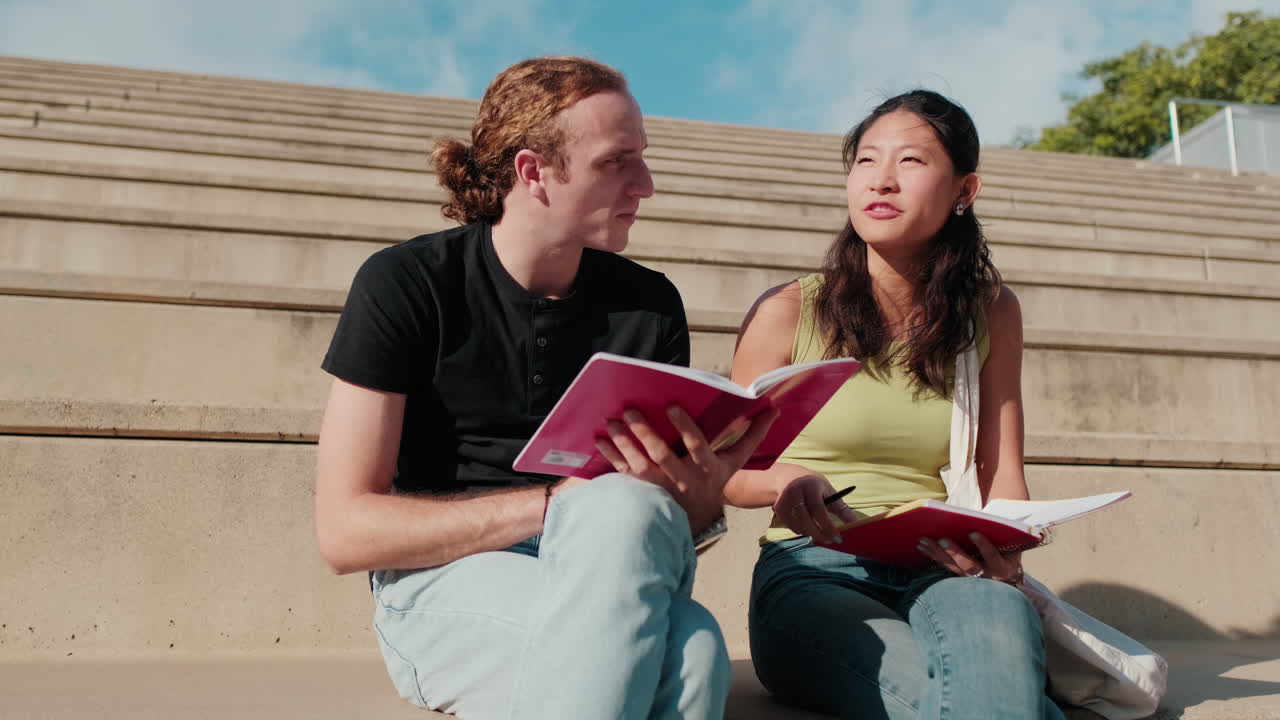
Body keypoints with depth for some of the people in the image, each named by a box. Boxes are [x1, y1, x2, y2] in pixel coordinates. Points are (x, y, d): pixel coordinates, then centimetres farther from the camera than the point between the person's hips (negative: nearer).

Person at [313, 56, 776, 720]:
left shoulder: (650, 304, 5)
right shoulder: (405, 284, -6)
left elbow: (681, 517, 8)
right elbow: (343, 528, -10)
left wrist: (701, 498, -18)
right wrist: (559, 503, -19)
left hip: (609, 573, 3)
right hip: (447, 583, -3)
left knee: (685, 651, -34)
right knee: (690, 652, -32)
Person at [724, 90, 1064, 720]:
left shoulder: (991, 313, 10)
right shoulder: (786, 313, 0)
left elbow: (1001, 473, 9)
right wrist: (785, 482, -17)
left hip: (940, 571, 2)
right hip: (813, 574, -1)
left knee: (998, 633, -36)